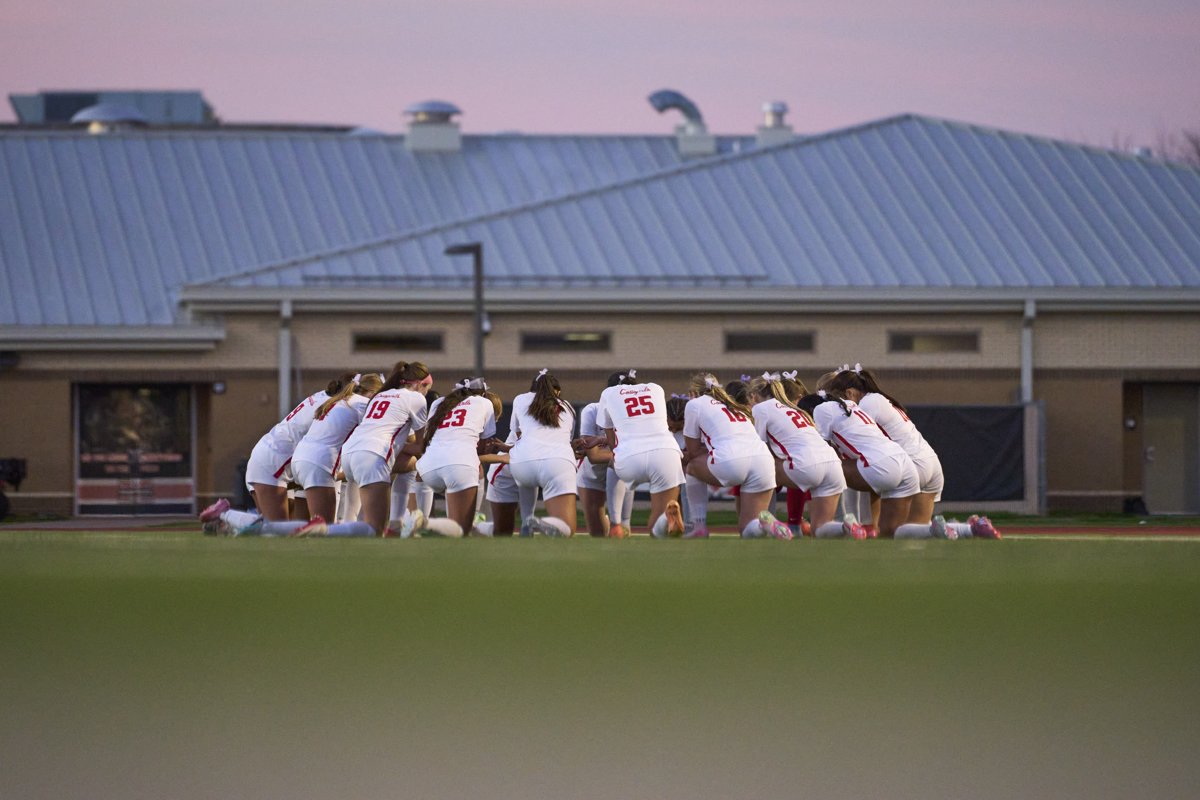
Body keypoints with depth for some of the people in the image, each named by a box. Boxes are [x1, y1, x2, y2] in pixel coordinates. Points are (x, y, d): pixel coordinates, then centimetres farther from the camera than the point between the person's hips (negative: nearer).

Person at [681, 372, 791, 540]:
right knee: (748, 531, 15)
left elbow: (693, 450, 19)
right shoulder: (734, 405, 36)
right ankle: (766, 523, -18)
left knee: (692, 467, 28)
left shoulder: (695, 404, 17)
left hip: (731, 463, -5)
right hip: (764, 461, 5)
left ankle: (700, 527, 18)